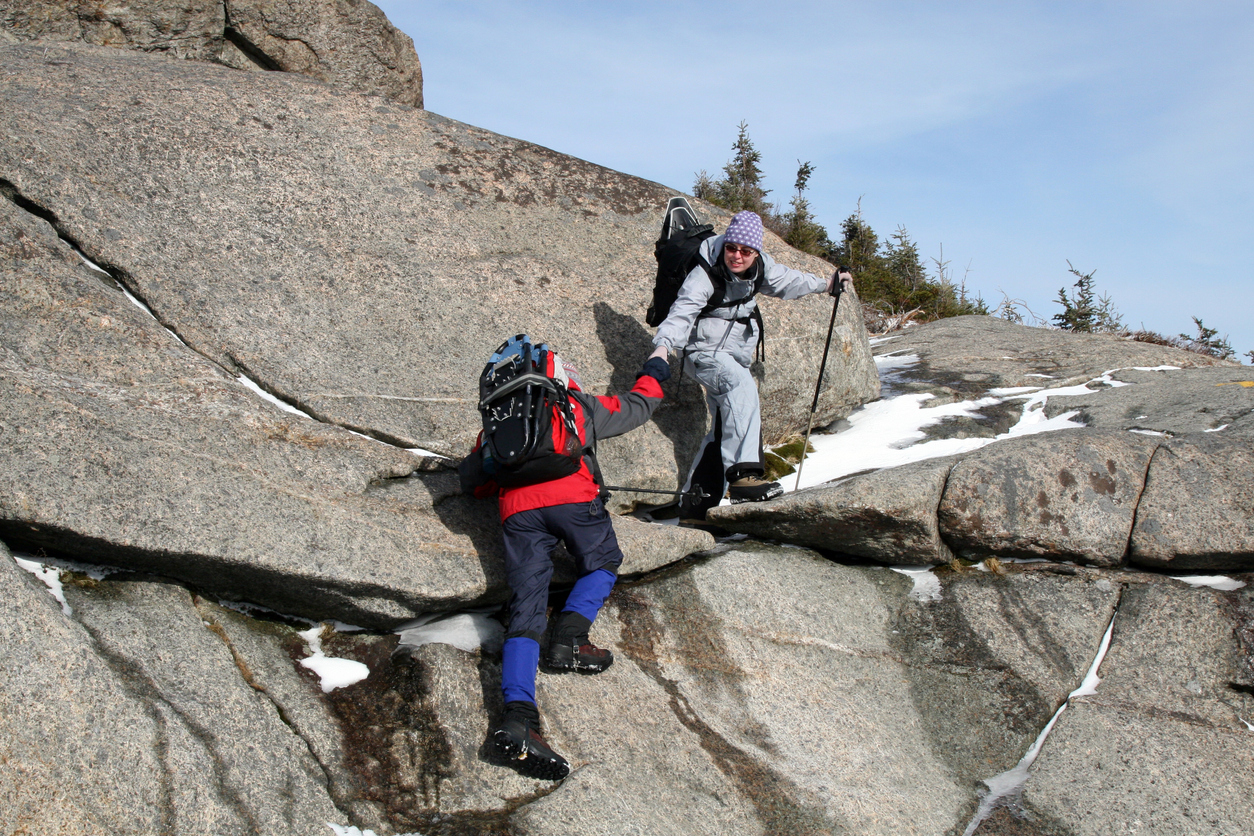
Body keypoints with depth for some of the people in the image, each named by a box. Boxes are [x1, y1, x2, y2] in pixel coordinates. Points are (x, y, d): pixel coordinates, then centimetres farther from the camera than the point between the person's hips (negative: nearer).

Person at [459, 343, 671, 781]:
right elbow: (636, 407, 38)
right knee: (602, 564, 23)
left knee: (525, 610, -5)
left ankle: (517, 715, -24)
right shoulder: (579, 405, 25)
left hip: (517, 510, 3)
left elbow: (470, 478, 31)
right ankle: (569, 634, -4)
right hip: (572, 497, -2)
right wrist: (653, 374, 57)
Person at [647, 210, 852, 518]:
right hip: (705, 353, -8)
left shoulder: (759, 268, -1)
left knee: (725, 429, 10)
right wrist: (663, 346, -53)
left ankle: (694, 503, 20)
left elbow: (785, 280, 20)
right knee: (742, 385, -37)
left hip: (735, 358, 8)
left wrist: (826, 284, 31)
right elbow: (682, 312, -35)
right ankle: (743, 474, -45)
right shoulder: (705, 274, -22)